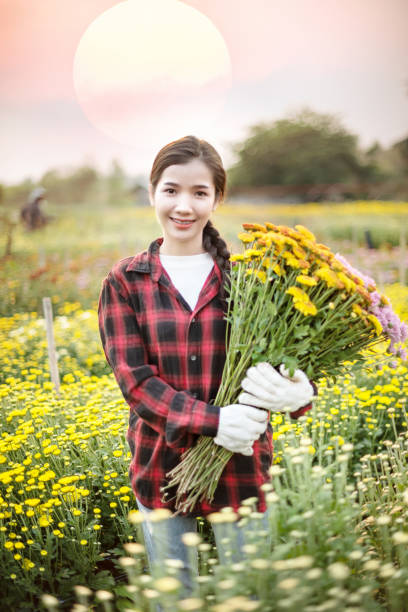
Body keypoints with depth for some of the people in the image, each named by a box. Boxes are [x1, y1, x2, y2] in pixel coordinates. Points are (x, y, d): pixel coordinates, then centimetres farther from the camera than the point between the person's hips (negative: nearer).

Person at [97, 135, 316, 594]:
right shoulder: (125, 281, -1)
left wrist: (296, 393, -29)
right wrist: (212, 420, -23)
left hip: (241, 468, 0)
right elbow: (134, 379, -8)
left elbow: (284, 356, -4)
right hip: (161, 469, 1)